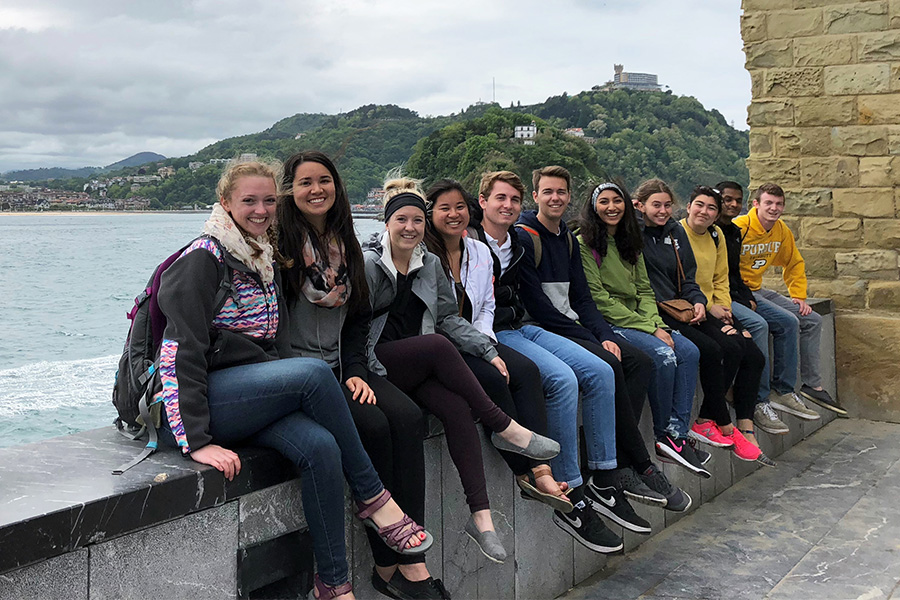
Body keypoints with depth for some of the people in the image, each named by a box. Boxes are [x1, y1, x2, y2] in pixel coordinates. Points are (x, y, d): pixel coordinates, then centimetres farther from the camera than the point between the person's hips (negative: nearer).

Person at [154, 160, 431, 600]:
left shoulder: (266, 259, 15)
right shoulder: (204, 258, -9)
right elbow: (182, 351, -17)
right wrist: (196, 440, -24)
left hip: (252, 392, 7)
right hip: (188, 404, -6)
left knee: (319, 445, -24)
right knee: (314, 372, -28)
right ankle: (371, 498, -13)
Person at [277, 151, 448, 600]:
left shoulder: (345, 246, 15)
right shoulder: (280, 244, -5)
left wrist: (355, 372, 1)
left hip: (340, 368, 6)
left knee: (408, 415, -21)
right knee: (372, 425, -28)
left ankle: (411, 558, -21)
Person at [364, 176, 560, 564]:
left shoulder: (430, 265, 15)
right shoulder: (369, 265, -2)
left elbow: (449, 318, 13)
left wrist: (488, 350, 0)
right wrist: (370, 372, -21)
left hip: (423, 366, 4)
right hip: (382, 363, -4)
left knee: (456, 409, -27)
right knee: (438, 344, -34)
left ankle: (481, 515, -31)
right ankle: (505, 428, -25)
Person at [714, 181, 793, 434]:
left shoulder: (734, 232, 19)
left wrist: (748, 297, 9)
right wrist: (741, 300, -15)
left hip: (735, 296, 9)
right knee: (757, 324, -28)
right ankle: (759, 403, -24)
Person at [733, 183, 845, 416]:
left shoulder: (781, 231, 6)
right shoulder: (739, 228, -18)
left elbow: (794, 263, 20)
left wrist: (799, 295, 10)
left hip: (758, 290, 9)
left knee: (812, 321, 5)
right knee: (788, 322, -23)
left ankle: (812, 385, 11)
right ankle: (784, 392, -14)